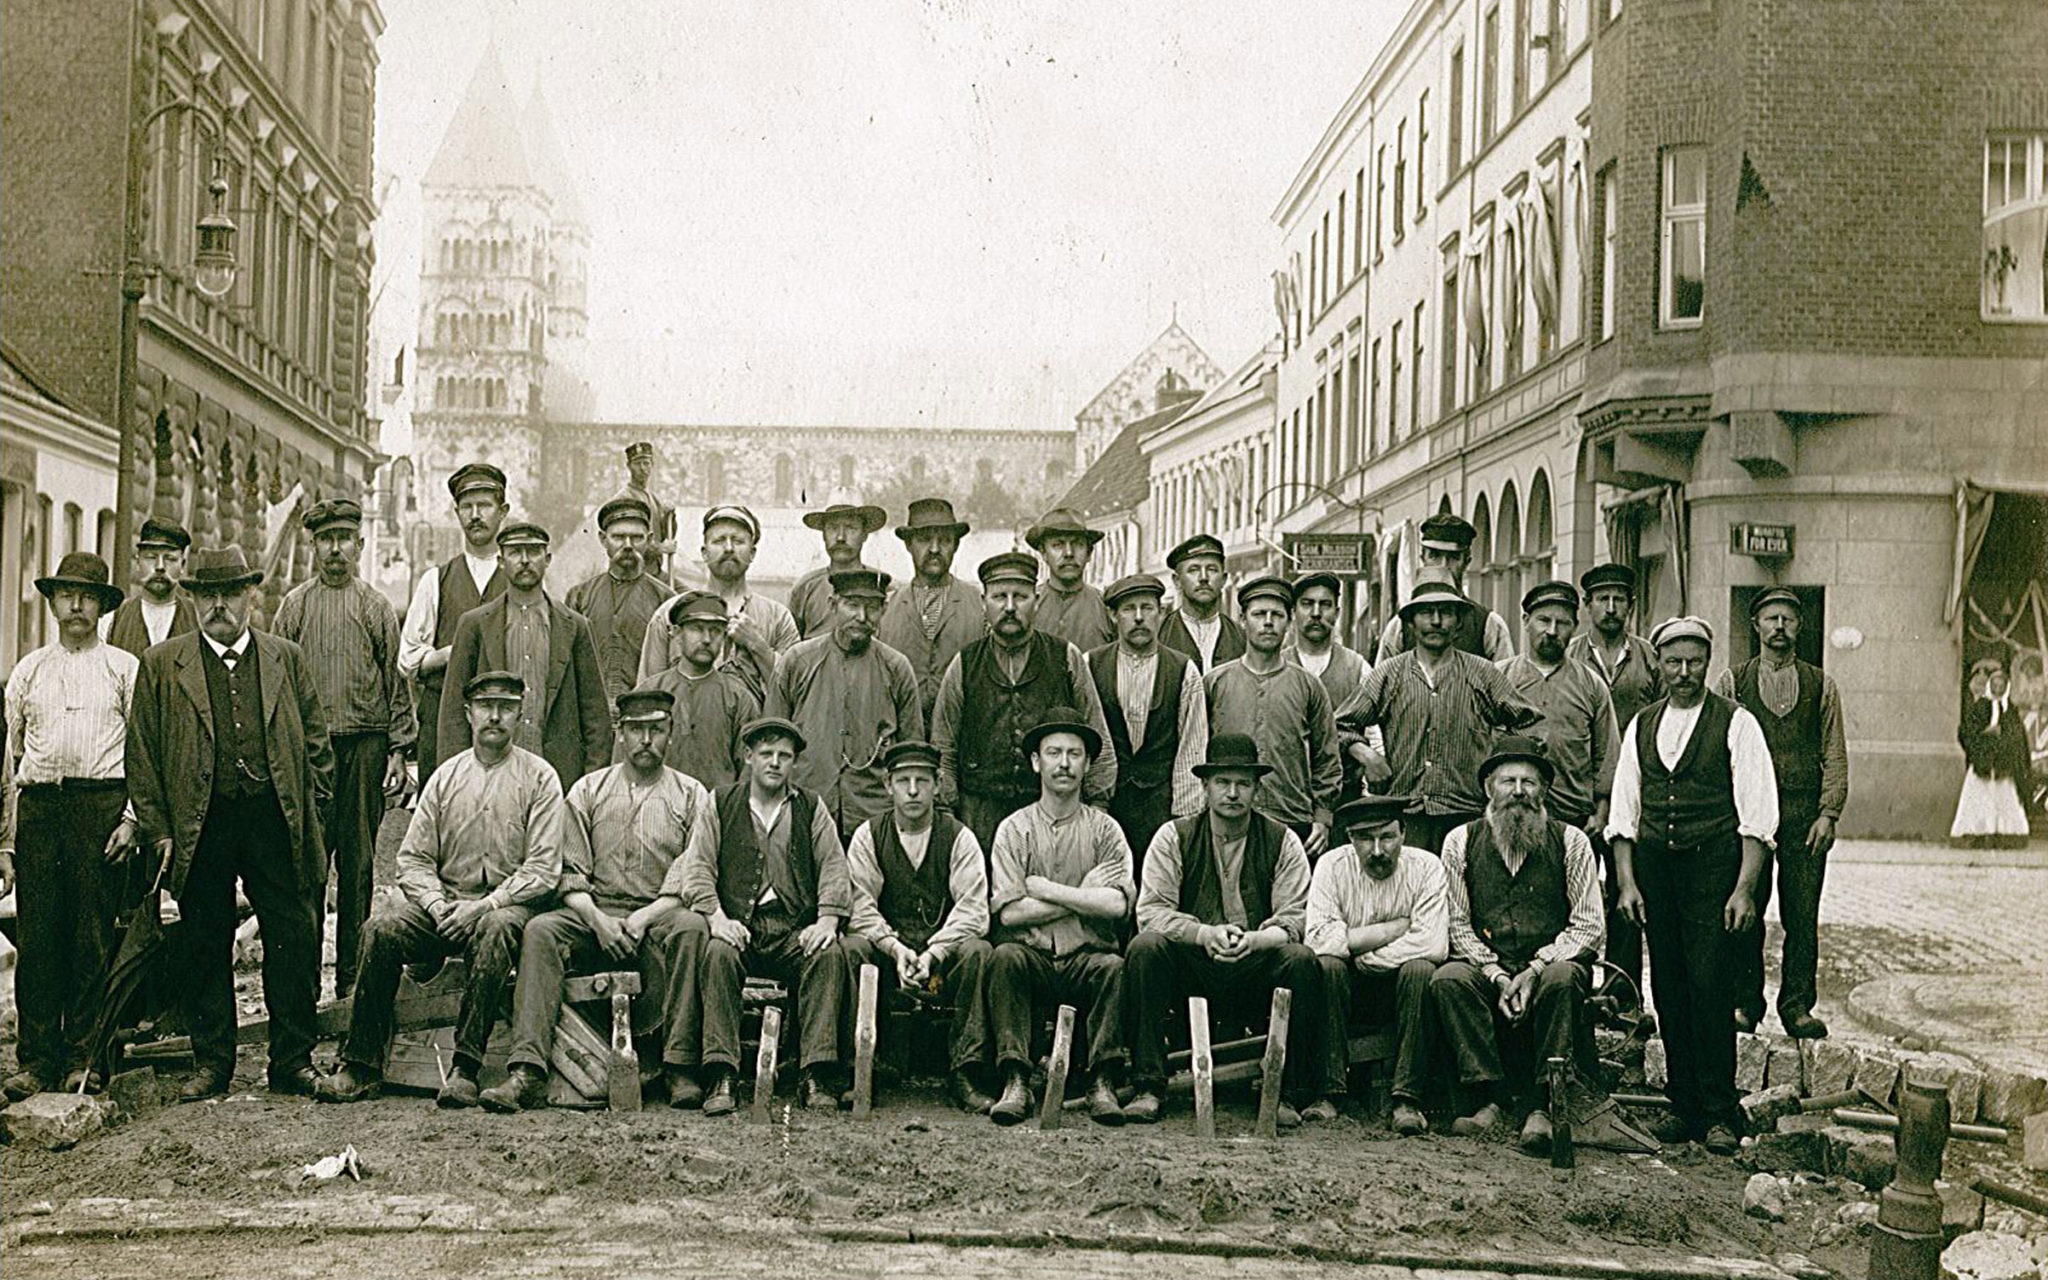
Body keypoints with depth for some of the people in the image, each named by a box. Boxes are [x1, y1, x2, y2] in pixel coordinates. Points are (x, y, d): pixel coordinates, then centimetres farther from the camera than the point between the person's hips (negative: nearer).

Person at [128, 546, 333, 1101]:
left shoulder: (288, 659, 10)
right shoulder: (161, 665, 7)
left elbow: (317, 742, 11)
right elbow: (142, 755, 5)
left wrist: (310, 814, 3)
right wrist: (157, 830, -1)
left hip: (277, 821, 0)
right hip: (200, 824, 0)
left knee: (295, 943, 0)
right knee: (205, 947, 7)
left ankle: (293, 1060, 11)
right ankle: (211, 1063, 18)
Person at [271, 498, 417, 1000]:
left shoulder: (377, 607, 10)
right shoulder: (294, 605, 9)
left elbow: (397, 680, 8)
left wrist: (398, 751, 2)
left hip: (365, 745, 0)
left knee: (358, 860, 3)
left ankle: (351, 972, 9)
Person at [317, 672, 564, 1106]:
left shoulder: (539, 777, 3)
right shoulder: (446, 776, 13)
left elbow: (544, 869, -5)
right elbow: (413, 857, 10)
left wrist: (484, 905, -17)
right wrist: (437, 904, -10)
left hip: (510, 903, -4)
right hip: (443, 900, 4)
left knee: (495, 929, -38)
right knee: (382, 927, -24)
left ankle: (465, 1068, -36)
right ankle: (362, 1066, -20)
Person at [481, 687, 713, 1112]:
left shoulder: (691, 796, 10)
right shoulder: (588, 790, 15)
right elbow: (570, 874, 7)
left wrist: (643, 918, -15)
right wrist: (598, 920, -12)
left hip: (659, 915, -2)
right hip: (594, 914, 2)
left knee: (692, 926, -34)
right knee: (539, 930, -27)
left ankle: (679, 1068, -34)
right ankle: (528, 1073, -36)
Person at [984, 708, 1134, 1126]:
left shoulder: (1103, 830, 10)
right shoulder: (1014, 830, 8)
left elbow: (1119, 903, -8)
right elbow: (1008, 912, -5)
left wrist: (1045, 889, -6)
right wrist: (1085, 895, -5)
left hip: (1086, 956, 0)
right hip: (1032, 954, 0)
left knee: (1114, 967, -32)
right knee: (1005, 956, -32)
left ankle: (1102, 1083, -24)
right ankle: (1016, 1080, -30)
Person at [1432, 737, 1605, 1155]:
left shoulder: (1570, 842, 4)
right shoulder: (1461, 842, 7)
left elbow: (1588, 927, -1)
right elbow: (1458, 925, 4)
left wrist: (1535, 970, -15)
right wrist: (1497, 976, -12)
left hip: (1552, 964, -1)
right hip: (1487, 968, 1)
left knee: (1562, 979, -35)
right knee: (1448, 979, -29)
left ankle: (1544, 1108, -30)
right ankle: (1491, 1099, -25)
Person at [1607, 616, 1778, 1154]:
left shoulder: (1736, 723, -1)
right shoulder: (1642, 725, 12)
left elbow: (1756, 815, -5)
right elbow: (1624, 810, 13)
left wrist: (1744, 889, -12)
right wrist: (1627, 881, 3)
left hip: (1713, 867, -4)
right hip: (1655, 866, 4)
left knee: (1710, 987, -8)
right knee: (1668, 989, 7)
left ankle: (1720, 1114, 1)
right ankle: (1683, 1105, 16)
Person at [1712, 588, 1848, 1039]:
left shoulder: (1821, 685, 12)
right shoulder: (1731, 683, 9)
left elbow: (1834, 754, 8)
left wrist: (1828, 813, -3)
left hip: (1804, 812, 1)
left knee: (1803, 915, 0)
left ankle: (1797, 1006, 9)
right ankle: (1745, 1003, 9)